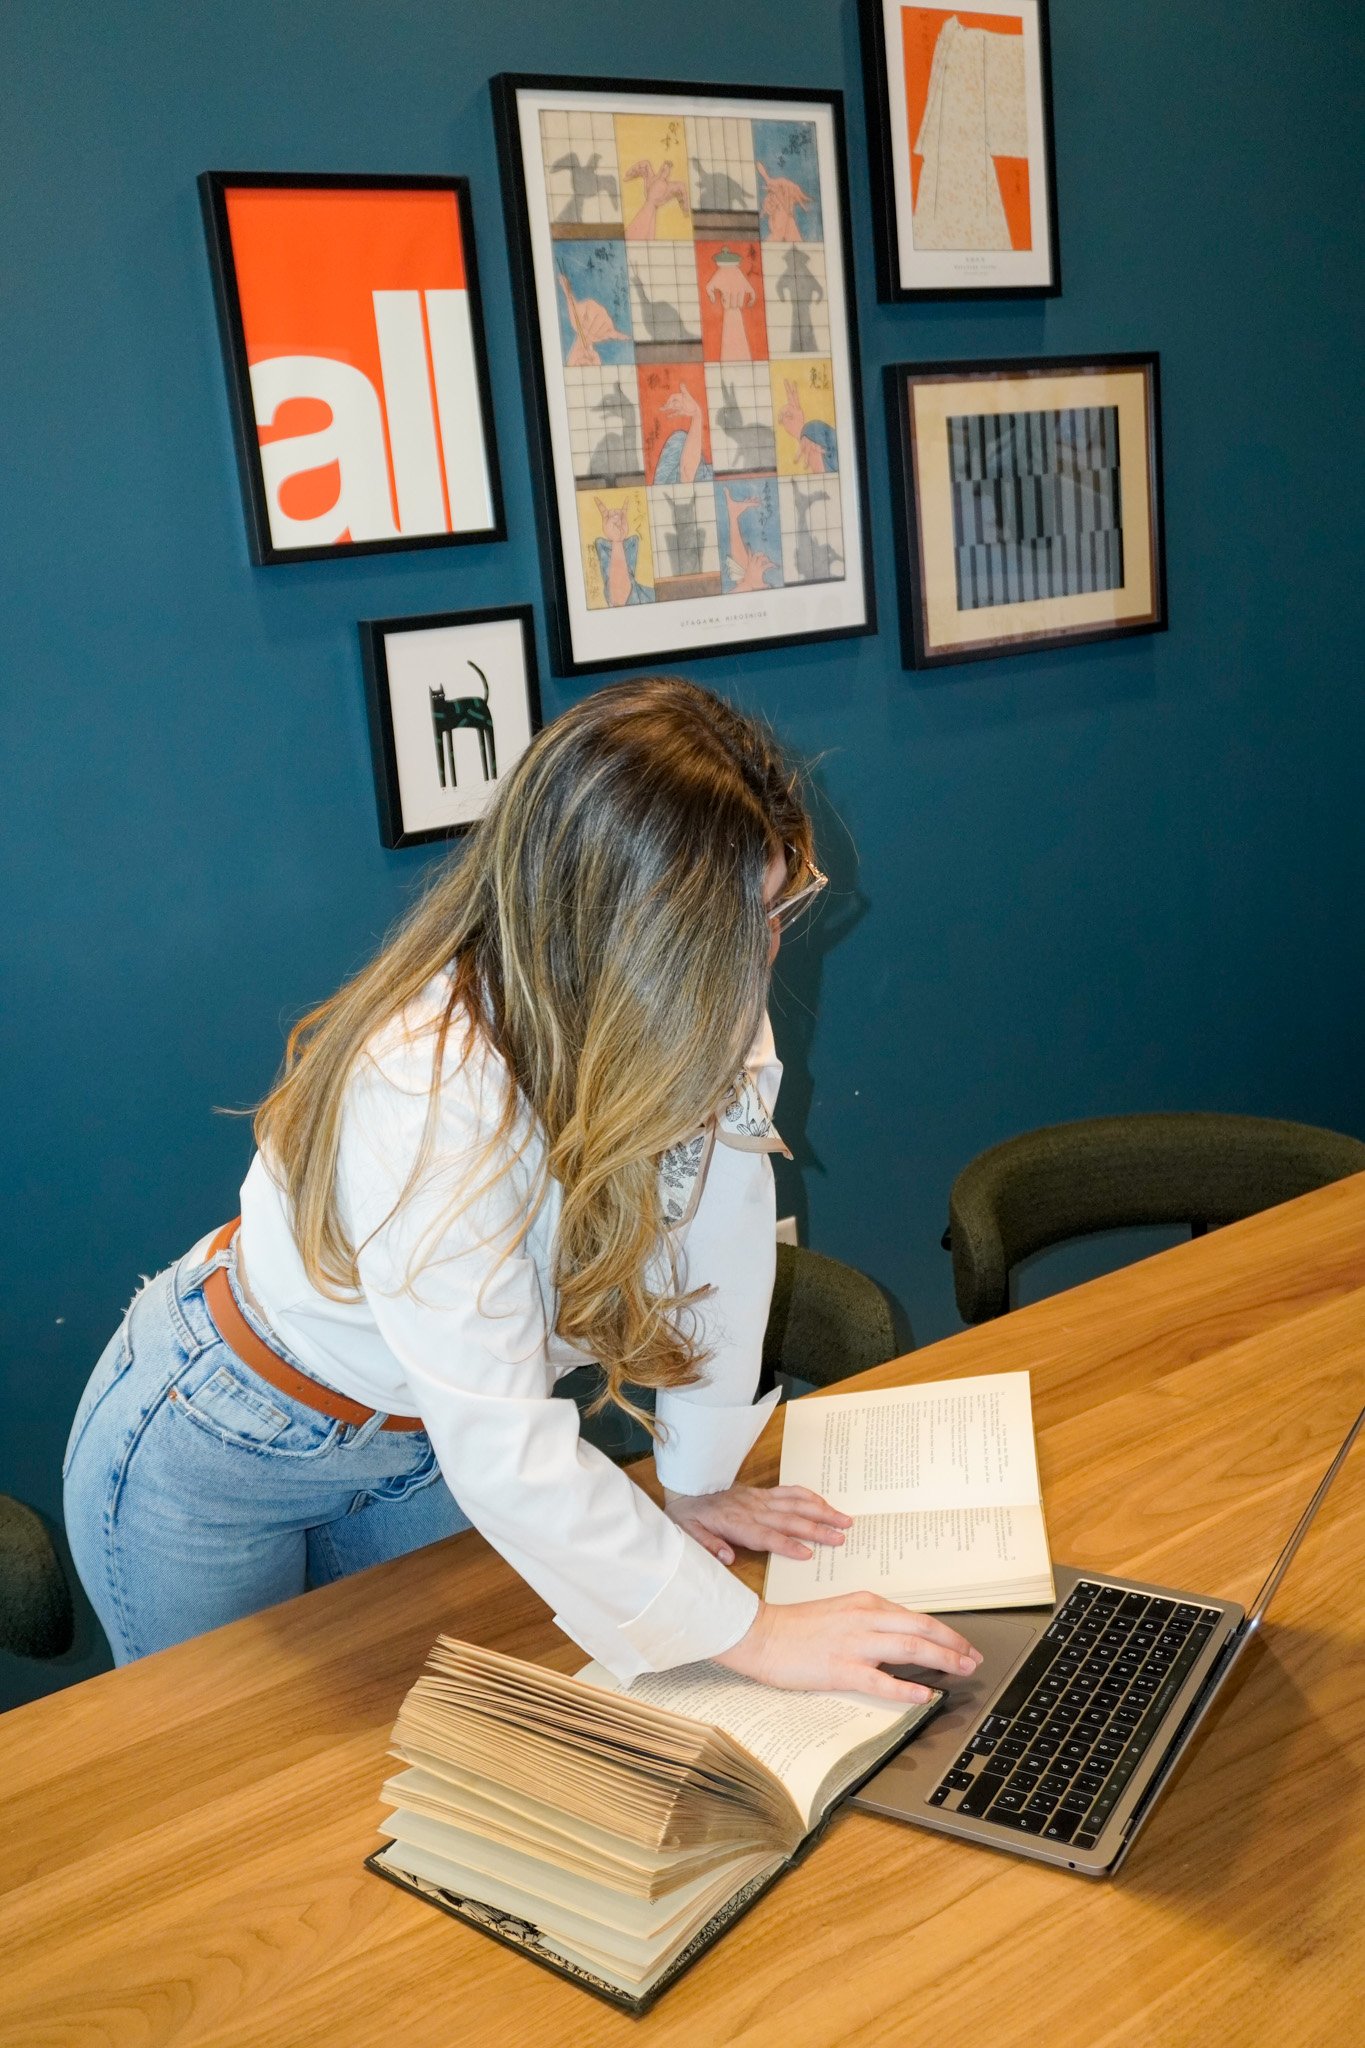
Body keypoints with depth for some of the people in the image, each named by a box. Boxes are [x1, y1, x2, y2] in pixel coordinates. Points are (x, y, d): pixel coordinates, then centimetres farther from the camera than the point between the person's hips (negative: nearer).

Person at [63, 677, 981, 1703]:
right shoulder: (429, 1092, -40)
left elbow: (718, 1232, -15)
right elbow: (504, 1455, -38)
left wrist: (700, 1480, -8)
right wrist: (747, 1631, -32)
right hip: (214, 1459, -5)